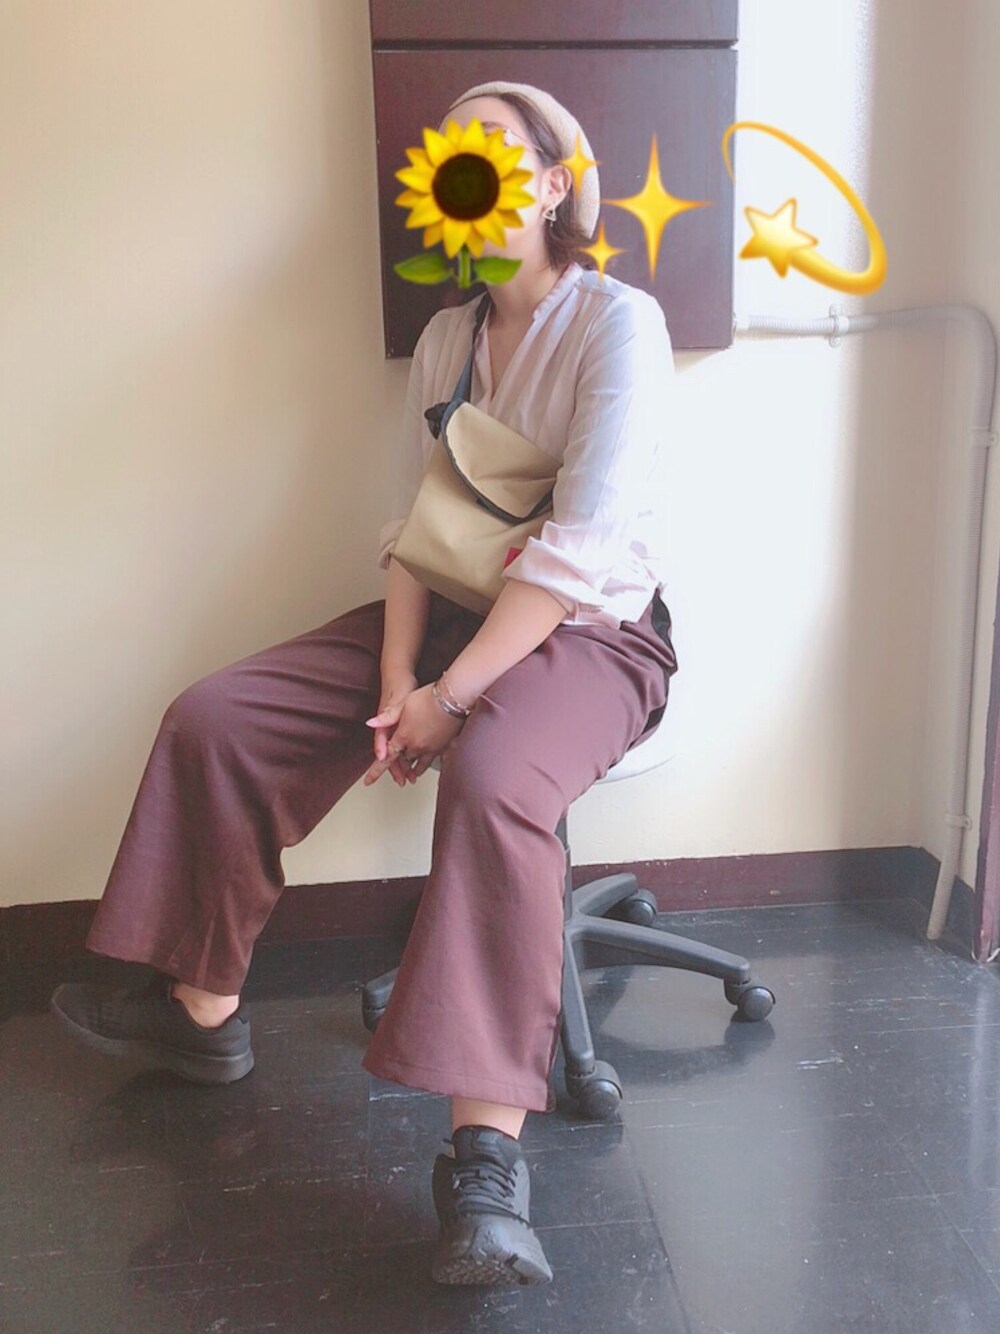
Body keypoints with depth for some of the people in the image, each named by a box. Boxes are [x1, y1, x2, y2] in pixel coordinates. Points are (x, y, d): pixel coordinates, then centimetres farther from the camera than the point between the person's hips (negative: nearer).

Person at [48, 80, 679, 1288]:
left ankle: (486, 1158, -35)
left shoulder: (617, 322, -10)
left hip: (587, 632, -6)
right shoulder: (445, 339, 11)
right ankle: (203, 1009, 12)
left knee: (490, 779, -40)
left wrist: (449, 696, -23)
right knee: (213, 719, -4)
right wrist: (397, 675, -9)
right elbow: (411, 525, 6)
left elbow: (581, 546, -21)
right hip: (446, 614, 7)